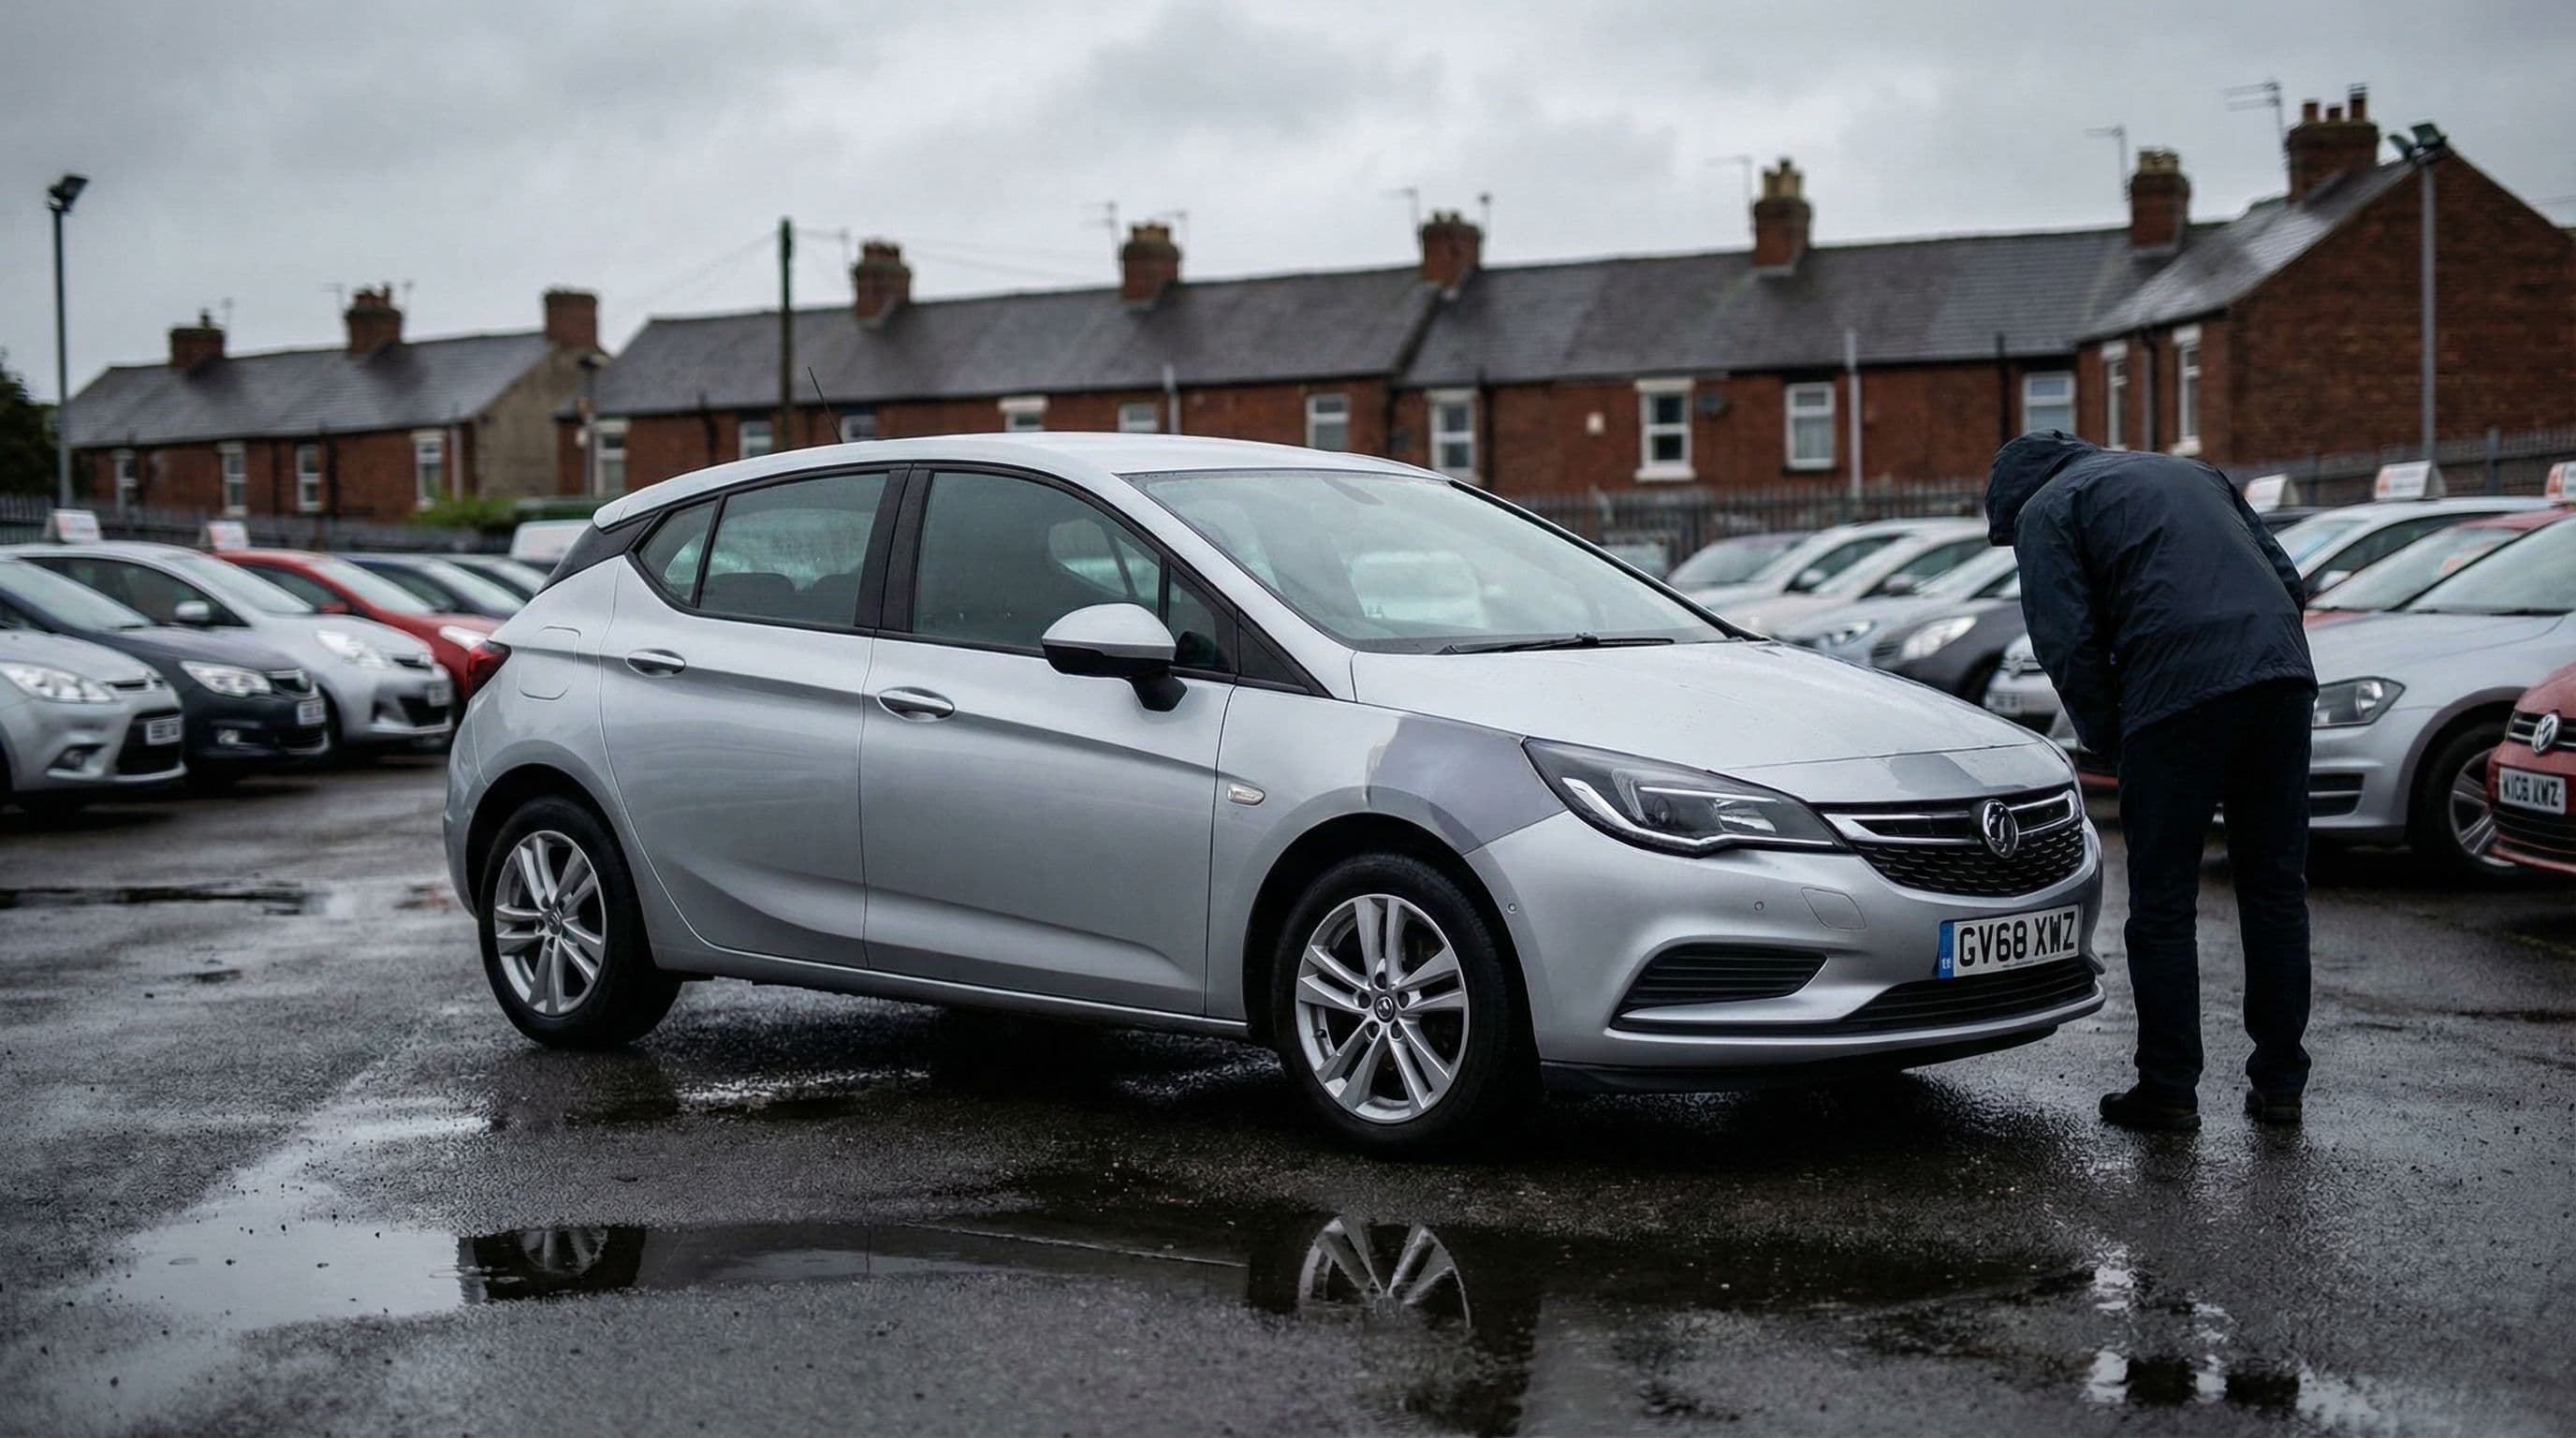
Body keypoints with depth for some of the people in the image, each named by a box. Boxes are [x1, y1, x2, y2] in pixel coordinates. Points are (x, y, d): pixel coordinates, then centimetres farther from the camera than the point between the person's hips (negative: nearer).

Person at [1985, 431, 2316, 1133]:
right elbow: (2289, 582, 26)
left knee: (2163, 903, 4)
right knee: (2276, 886, 14)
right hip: (2283, 673, 6)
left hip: (2179, 692, -6)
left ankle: (2169, 1089, 9)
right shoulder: (2188, 471, 33)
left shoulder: (2045, 510, 12)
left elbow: (2070, 648, -2)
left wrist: (2112, 744, 10)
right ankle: (2280, 1083, 18)